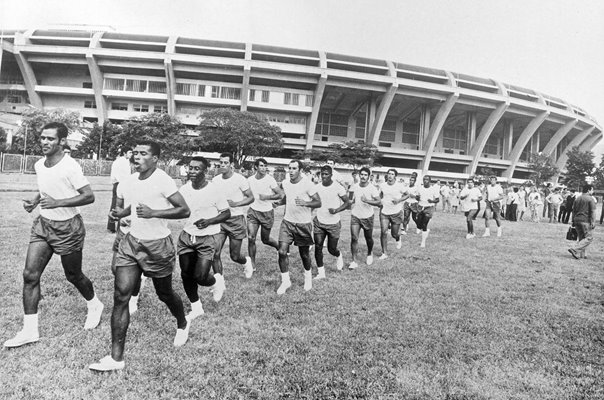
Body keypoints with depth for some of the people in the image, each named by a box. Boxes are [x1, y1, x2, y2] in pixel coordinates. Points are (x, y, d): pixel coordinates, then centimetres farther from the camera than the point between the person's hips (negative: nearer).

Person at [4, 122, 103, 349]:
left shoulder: (70, 167, -19)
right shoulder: (38, 165, 4)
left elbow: (89, 196, -21)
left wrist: (57, 203, -28)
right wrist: (34, 201, 2)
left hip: (67, 228, -6)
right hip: (43, 224, 6)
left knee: (73, 276, 8)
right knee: (30, 275, -1)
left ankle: (95, 306, 37)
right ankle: (30, 330, 9)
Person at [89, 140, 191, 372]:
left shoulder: (162, 181, -16)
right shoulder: (128, 182, 4)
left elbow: (185, 211, -18)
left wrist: (154, 213, -28)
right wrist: (119, 213, -5)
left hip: (157, 245, -5)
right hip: (131, 242, 5)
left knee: (165, 294, 13)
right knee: (121, 296, -4)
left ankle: (183, 325, 45)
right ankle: (116, 358, 5)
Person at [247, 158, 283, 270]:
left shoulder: (270, 179, -11)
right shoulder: (250, 180, 0)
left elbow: (281, 194, -11)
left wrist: (267, 197, -20)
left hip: (267, 212, -2)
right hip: (253, 211, 3)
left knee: (265, 239, 10)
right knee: (251, 238, -8)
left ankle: (279, 246, 42)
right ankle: (252, 264, 7)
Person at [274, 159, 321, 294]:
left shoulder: (308, 184, -14)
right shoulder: (285, 183, 4)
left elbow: (318, 203, -14)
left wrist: (305, 203, -30)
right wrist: (279, 203, 5)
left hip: (303, 224, -4)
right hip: (287, 222, 4)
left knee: (304, 254, 10)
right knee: (282, 251, -8)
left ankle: (308, 277, 38)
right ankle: (285, 281, 9)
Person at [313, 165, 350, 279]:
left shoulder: (338, 187, -11)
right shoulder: (317, 187, 0)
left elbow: (347, 203, -8)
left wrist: (336, 210, -23)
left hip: (333, 224, -3)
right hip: (319, 222, 3)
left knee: (331, 249, 5)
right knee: (318, 247, -2)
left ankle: (339, 256, 41)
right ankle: (320, 272, 11)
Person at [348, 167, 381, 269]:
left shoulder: (372, 188, -13)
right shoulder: (354, 187, -3)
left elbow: (379, 202, -21)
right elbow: (349, 201, 11)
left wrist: (367, 200, -33)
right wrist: (350, 201, -11)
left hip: (367, 217, -1)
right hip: (355, 216, 1)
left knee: (368, 238, 14)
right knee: (354, 238, -9)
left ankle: (370, 254, 44)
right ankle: (354, 261, -3)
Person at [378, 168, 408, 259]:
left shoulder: (399, 186, -9)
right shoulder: (382, 186, 0)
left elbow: (407, 195, 3)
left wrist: (399, 200, -14)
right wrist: (380, 202, 3)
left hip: (396, 213, -2)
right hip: (384, 213, 2)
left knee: (394, 234, 5)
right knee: (383, 232, -10)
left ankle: (398, 239, 45)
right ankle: (384, 253, 1)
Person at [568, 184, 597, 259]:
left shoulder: (577, 198, 12)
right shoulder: (590, 199, -7)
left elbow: (573, 210, 14)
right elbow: (593, 212, -10)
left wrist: (573, 221, 18)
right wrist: (593, 222, -10)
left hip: (577, 220, 7)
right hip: (585, 221, -7)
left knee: (580, 237, 14)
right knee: (588, 238, -1)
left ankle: (581, 254, 14)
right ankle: (574, 250, -15)